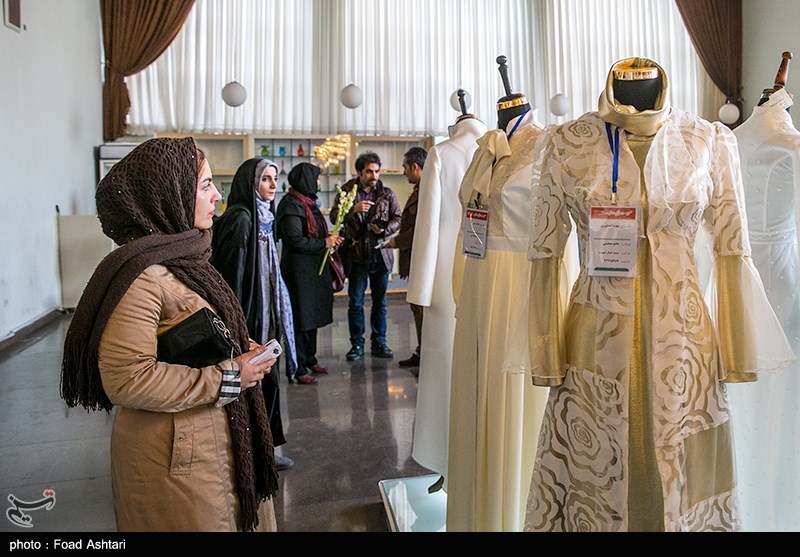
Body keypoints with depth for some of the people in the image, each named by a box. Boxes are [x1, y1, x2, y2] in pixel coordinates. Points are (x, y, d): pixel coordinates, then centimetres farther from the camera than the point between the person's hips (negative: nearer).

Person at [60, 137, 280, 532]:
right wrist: (227, 378, -22)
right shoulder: (141, 273, -22)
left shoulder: (182, 256, 9)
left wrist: (242, 352, 0)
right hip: (179, 458, -9)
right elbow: (126, 380, -26)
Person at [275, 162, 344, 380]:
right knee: (301, 319, -4)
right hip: (299, 270, -10)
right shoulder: (292, 206, -15)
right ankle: (297, 368, 5)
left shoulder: (306, 203, 15)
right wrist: (324, 243, -15)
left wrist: (330, 239, 6)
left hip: (313, 268, 10)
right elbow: (295, 240, -21)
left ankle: (309, 359, 27)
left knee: (311, 315, 15)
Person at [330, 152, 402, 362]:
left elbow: (398, 218, 5)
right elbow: (334, 216, -7)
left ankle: (379, 343, 21)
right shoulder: (347, 191, 2)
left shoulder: (387, 193, 6)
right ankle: (357, 344, 15)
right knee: (355, 302, 3)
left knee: (380, 301, 9)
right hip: (356, 253, -1)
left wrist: (385, 229, -13)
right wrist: (354, 209, -22)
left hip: (380, 254, 2)